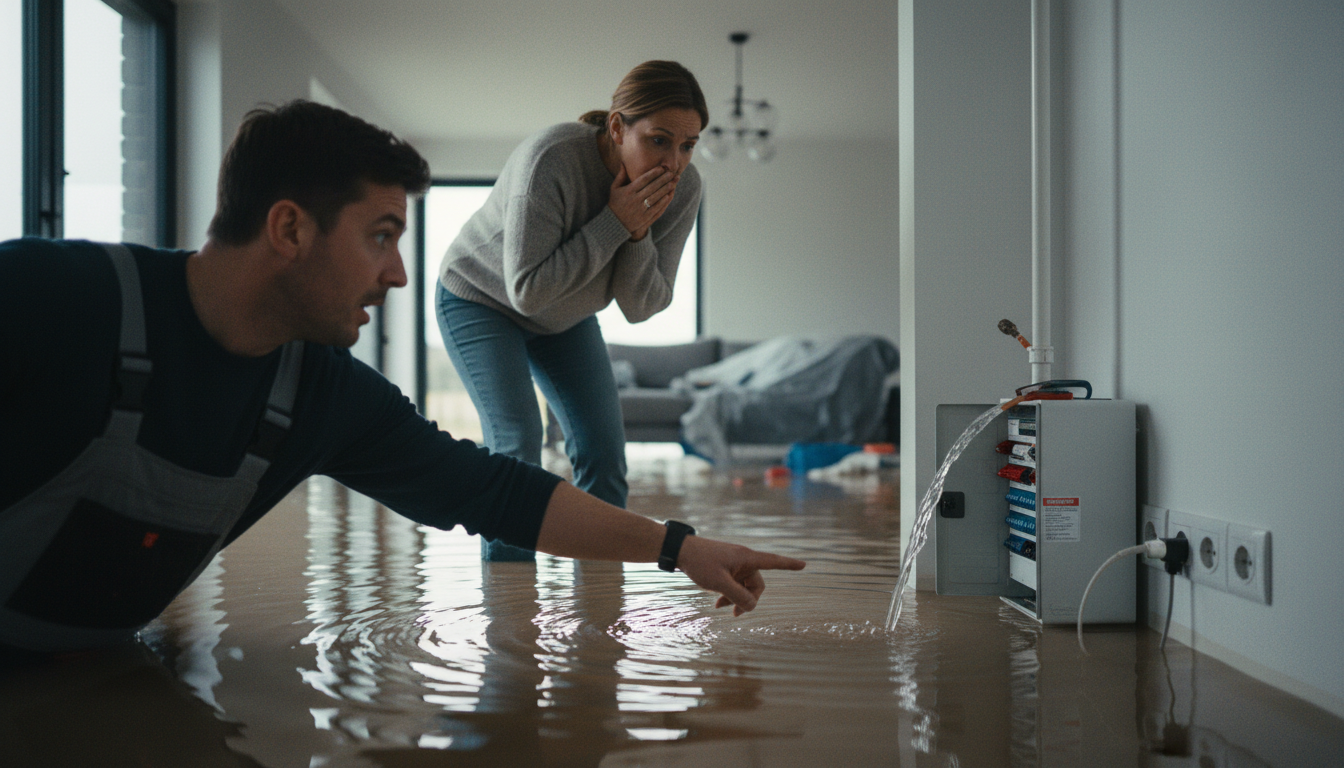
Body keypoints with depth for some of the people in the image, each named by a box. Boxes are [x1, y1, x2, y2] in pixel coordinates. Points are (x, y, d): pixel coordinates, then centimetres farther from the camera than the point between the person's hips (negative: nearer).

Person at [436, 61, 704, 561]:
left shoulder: (682, 188, -21)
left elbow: (641, 307, -17)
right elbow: (527, 288, -34)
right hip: (480, 298, -5)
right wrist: (614, 223, -38)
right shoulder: (551, 160, -38)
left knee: (603, 451, -3)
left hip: (566, 315, 5)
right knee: (516, 441, -20)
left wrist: (639, 234, -35)